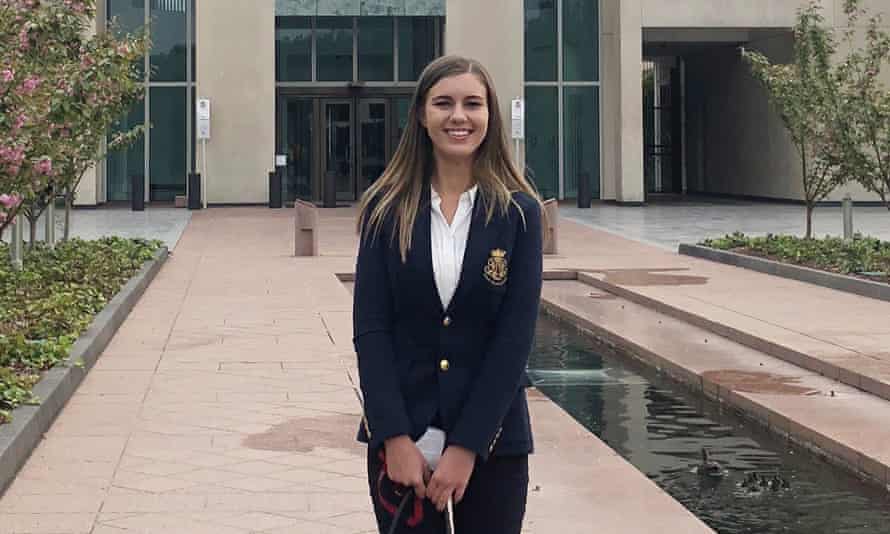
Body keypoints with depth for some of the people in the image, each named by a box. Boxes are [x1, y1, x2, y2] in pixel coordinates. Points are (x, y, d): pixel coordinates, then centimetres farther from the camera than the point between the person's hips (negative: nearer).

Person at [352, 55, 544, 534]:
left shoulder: (518, 212, -2)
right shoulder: (387, 209, 1)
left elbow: (515, 337, -7)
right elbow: (370, 329, -3)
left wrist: (466, 446, -12)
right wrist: (395, 437, -13)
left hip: (492, 442, 0)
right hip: (400, 439, 1)